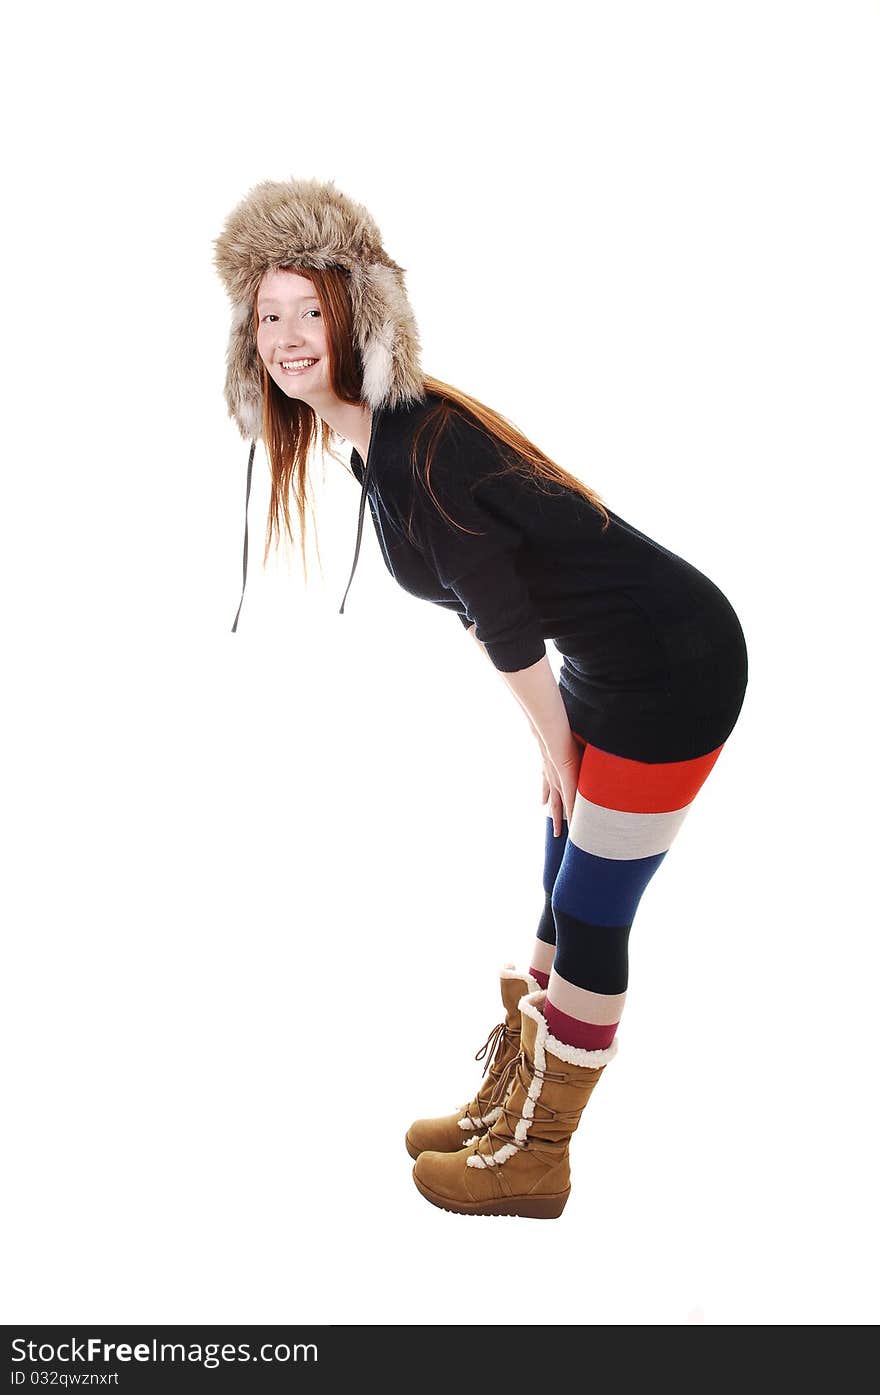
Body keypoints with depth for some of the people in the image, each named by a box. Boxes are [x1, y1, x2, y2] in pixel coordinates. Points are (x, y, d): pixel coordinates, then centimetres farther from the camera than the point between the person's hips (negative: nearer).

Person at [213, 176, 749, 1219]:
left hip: (674, 667, -9)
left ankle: (534, 1159, 19)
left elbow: (505, 624, -18)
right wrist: (557, 749, 14)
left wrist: (557, 753, -4)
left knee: (590, 917, 1)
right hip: (614, 661, 9)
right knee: (565, 893, 17)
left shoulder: (411, 453, -23)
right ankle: (506, 1102, 33)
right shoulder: (379, 437, 7)